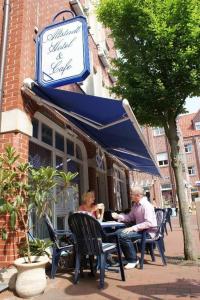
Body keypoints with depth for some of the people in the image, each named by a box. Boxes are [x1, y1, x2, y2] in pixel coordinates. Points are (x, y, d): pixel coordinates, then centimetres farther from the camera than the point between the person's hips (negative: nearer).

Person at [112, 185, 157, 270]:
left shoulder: (146, 205, -20)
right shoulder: (135, 205, 8)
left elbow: (149, 223, -28)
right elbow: (130, 217, 15)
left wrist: (133, 228, -29)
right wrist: (118, 216, 0)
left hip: (148, 231, -9)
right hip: (140, 230, 9)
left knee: (124, 236, -24)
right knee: (119, 233, 1)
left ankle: (133, 260, -4)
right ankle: (129, 258, 12)